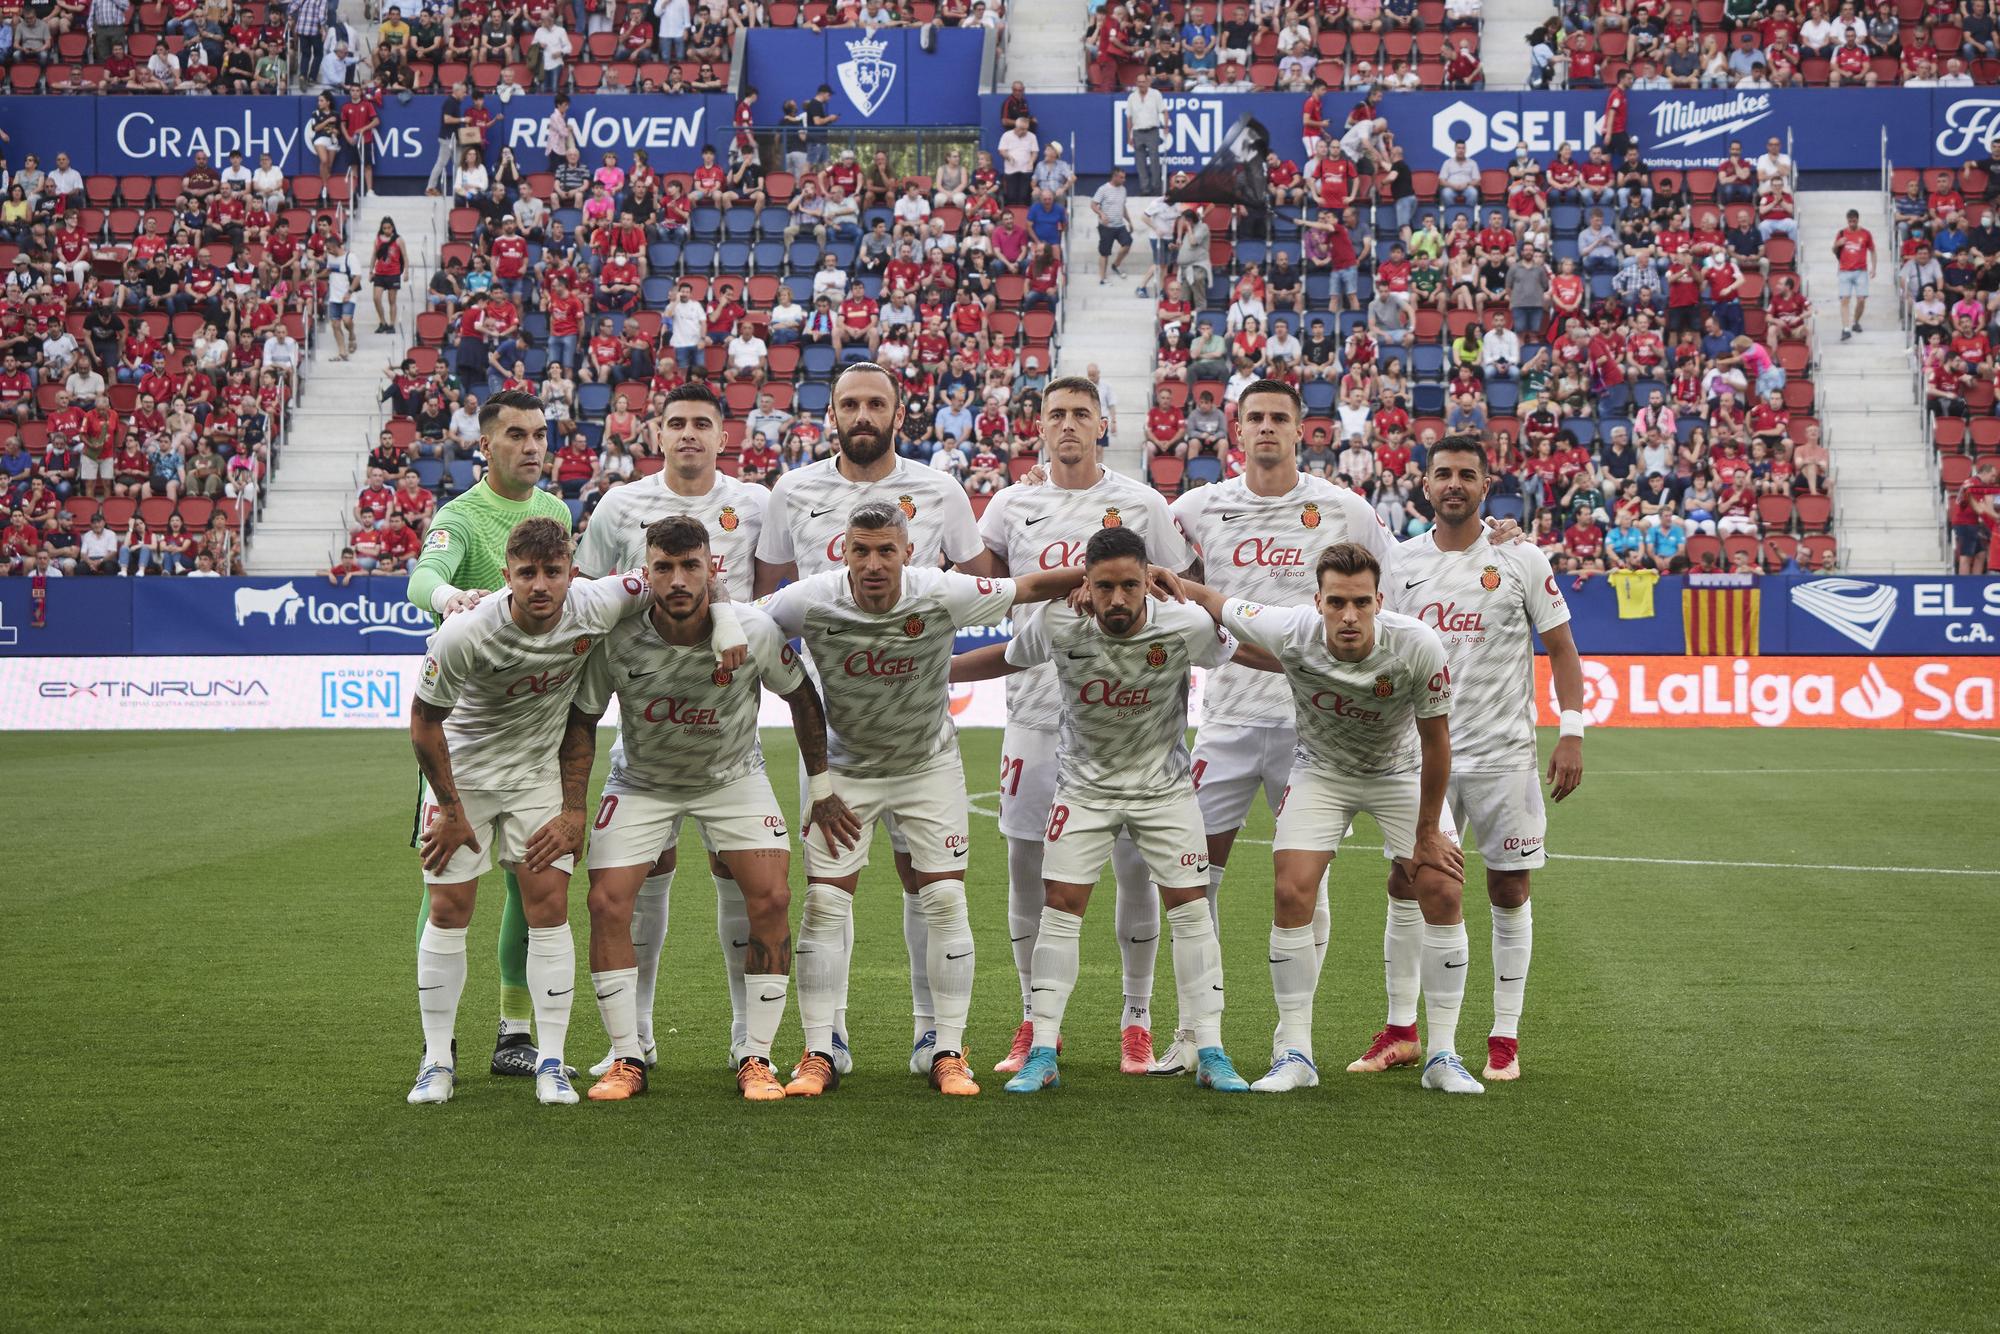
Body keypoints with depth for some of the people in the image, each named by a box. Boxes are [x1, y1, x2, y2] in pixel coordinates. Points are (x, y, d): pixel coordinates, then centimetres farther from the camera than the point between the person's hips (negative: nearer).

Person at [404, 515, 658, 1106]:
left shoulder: (599, 605, -22)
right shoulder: (464, 636, -28)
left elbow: (655, 583, 1)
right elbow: (424, 723, -14)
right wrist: (452, 811, -10)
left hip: (541, 768, 2)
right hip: (462, 768, -2)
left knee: (550, 903, -7)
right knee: (448, 908, -3)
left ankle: (551, 1063, -1)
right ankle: (437, 1061, 9)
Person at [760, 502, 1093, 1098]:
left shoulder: (940, 595, -22)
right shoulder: (811, 601, -22)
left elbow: (1030, 587, -13)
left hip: (928, 764, 0)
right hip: (844, 768, 0)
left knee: (945, 901, -6)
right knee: (825, 903, -7)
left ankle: (948, 1054, 6)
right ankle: (818, 1056, 4)